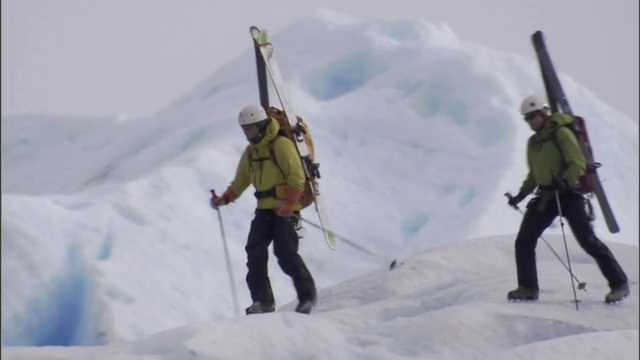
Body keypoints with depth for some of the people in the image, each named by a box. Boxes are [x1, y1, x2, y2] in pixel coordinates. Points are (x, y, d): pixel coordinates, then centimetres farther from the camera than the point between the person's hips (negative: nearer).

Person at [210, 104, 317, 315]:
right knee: (255, 251, -7)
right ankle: (263, 301, -4)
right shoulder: (251, 152, 15)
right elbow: (241, 181, 20)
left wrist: (288, 204, -22)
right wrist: (225, 199, 5)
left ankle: (307, 296, 2)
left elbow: (297, 176, -15)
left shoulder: (281, 145, -9)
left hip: (284, 209, -7)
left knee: (286, 254, -13)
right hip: (264, 209, 7)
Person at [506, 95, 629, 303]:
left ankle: (619, 283, -6)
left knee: (588, 240, -12)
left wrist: (564, 182, -32)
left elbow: (578, 164, -16)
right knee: (524, 241, 2)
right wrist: (522, 194, 15)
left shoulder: (561, 133, -9)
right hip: (546, 196, 8)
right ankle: (528, 288, 11)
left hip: (567, 194, -8)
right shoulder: (533, 142, 15)